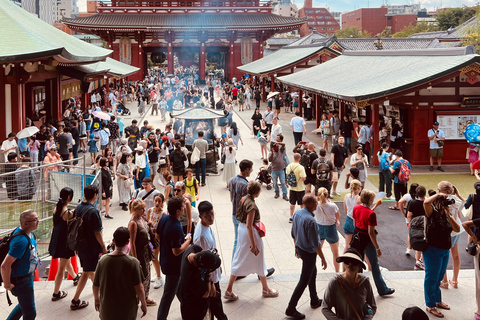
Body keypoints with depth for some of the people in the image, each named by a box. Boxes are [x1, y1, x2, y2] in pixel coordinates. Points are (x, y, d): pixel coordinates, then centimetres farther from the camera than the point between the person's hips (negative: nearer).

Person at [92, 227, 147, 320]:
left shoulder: (103, 260, -10)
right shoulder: (133, 262, -18)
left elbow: (95, 286, -1)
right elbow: (139, 288, -15)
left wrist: (96, 300, 18)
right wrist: (143, 304, 2)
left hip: (107, 308, 3)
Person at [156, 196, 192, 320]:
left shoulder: (164, 218, -5)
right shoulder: (176, 228, -32)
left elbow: (158, 235, 10)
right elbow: (177, 251, -30)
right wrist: (188, 241, -14)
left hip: (164, 258, 9)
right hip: (173, 264, -9)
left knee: (179, 286, 27)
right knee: (169, 293, 6)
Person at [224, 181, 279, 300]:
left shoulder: (244, 199, 1)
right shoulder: (251, 205, -26)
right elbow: (249, 226, -26)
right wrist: (253, 245, -23)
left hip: (241, 228, 9)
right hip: (250, 233, -9)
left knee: (239, 261, 15)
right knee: (259, 261, 10)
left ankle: (229, 291, 16)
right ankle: (265, 289, 28)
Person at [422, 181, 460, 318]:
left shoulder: (448, 213, 7)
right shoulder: (432, 212, -14)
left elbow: (457, 229, -7)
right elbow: (426, 202, -38)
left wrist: (448, 215, -19)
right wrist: (438, 195, -25)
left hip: (445, 250, 8)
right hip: (433, 250, -7)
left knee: (438, 278, 22)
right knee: (432, 278, 3)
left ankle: (437, 300, 38)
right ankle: (430, 305, 15)